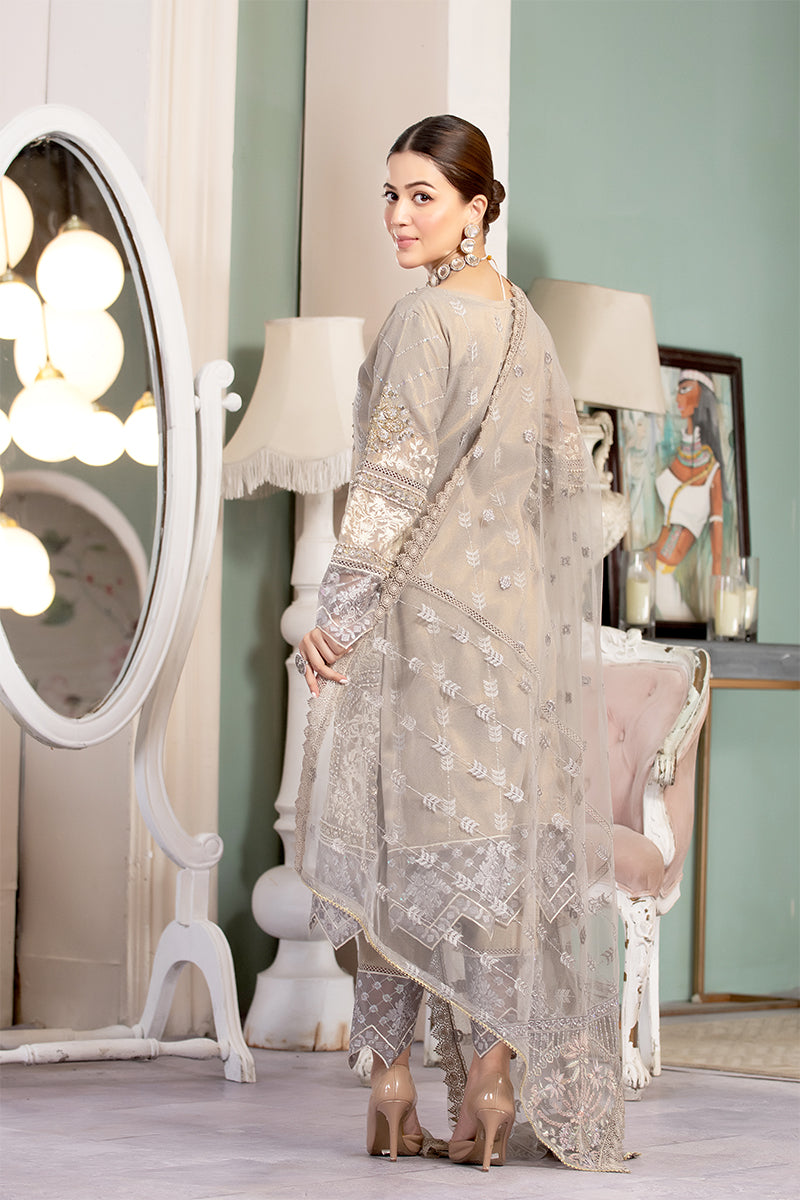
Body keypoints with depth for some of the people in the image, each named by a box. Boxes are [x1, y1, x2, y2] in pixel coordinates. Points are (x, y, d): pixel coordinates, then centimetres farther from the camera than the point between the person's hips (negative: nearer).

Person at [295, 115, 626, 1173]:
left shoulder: (426, 318, -10)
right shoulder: (524, 321, 14)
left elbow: (395, 481, -16)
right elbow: (572, 480, 17)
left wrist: (336, 614, -13)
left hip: (426, 606, -7)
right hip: (517, 610, 7)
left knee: (398, 832, -1)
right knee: (505, 830, 4)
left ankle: (391, 1080, 1)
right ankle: (496, 1076, 2)